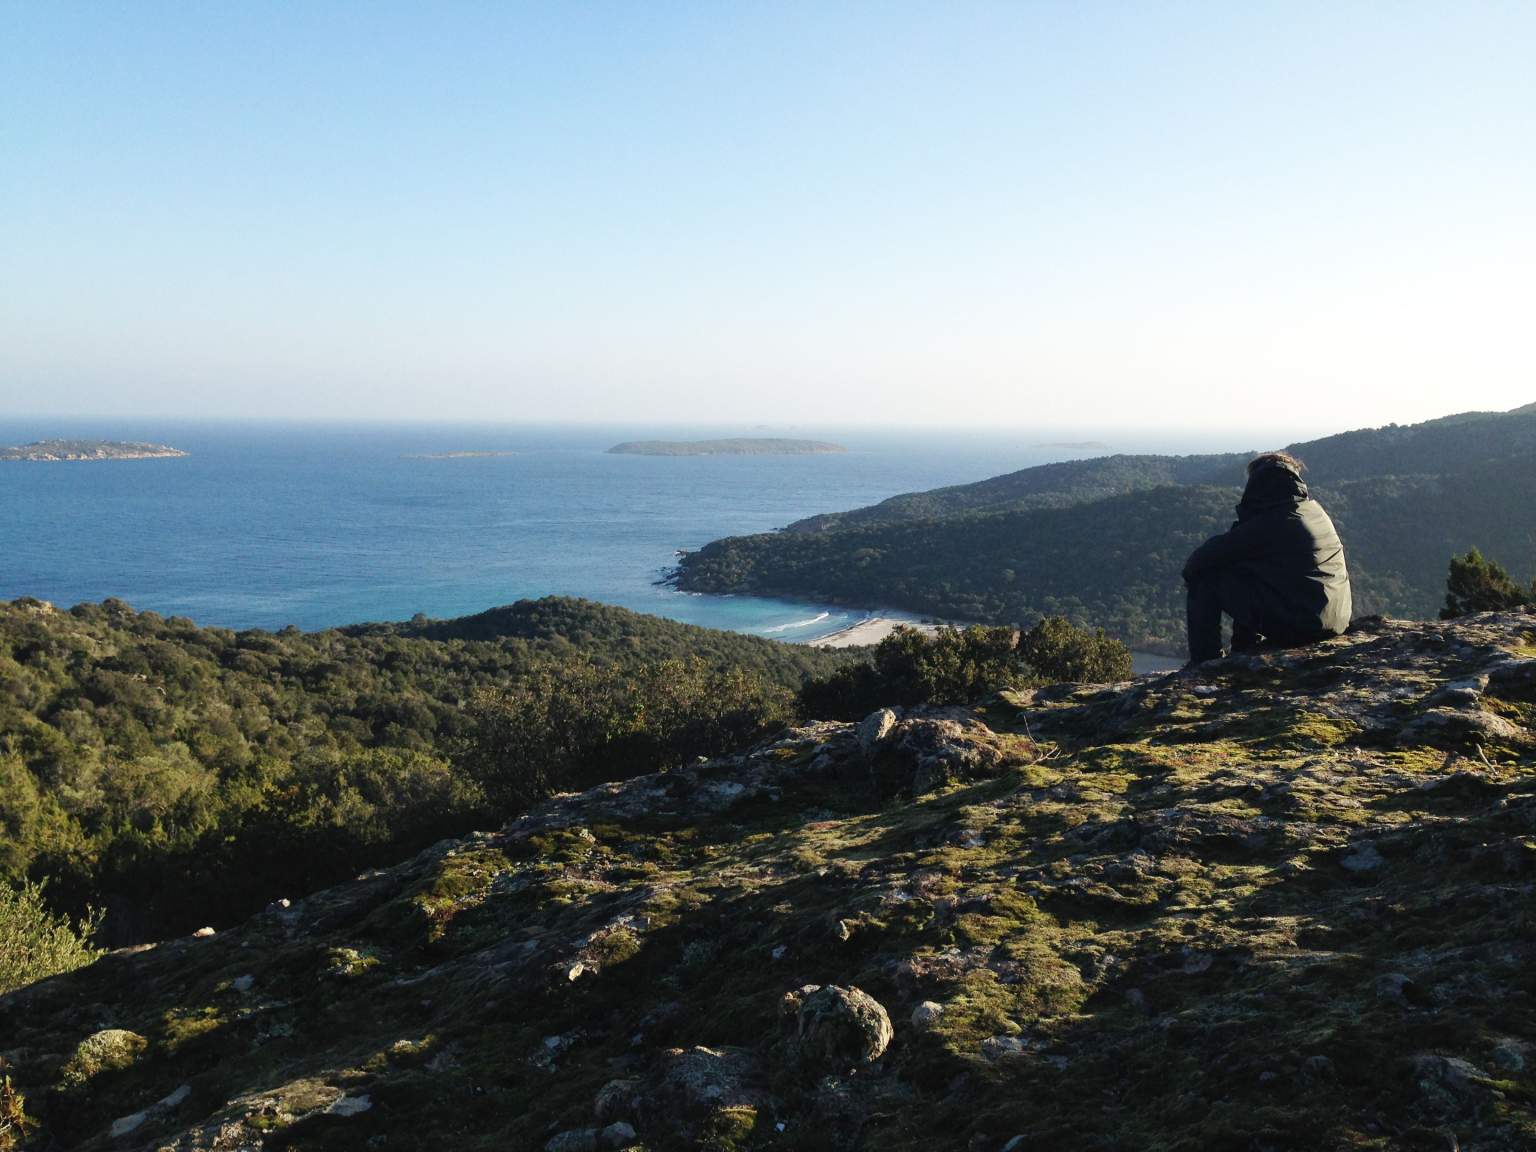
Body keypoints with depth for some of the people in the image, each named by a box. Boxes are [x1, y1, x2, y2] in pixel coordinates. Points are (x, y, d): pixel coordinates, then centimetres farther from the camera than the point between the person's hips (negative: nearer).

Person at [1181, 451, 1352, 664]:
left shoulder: (1266, 523, -12)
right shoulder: (1315, 509, 11)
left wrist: (1190, 566, 11)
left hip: (1294, 624, -8)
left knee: (1205, 579, 2)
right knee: (1248, 567, 30)